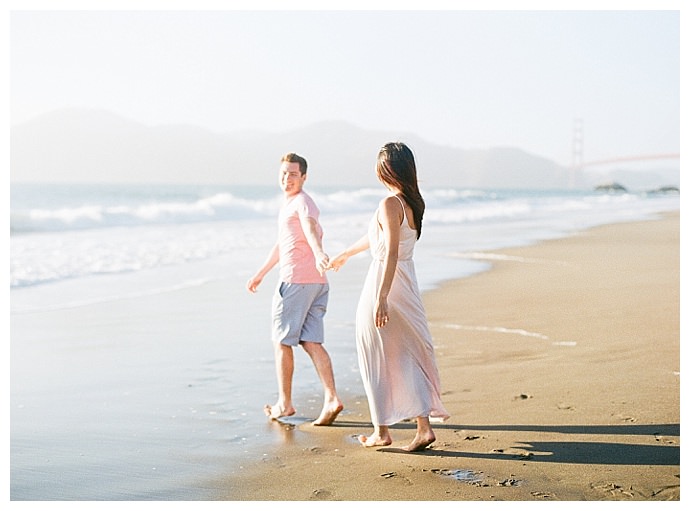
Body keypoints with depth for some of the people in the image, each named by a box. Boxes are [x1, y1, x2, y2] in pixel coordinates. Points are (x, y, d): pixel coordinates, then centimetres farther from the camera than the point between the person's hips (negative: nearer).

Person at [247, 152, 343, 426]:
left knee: (282, 342, 2)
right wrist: (260, 273, 41)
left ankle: (284, 404, 9)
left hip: (296, 280, -9)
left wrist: (318, 253, -50)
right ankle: (331, 399, -8)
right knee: (311, 342, 3)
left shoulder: (302, 202, -7)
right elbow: (282, 244, 34)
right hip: (317, 282, 9)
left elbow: (310, 229, -30)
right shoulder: (289, 204, 24)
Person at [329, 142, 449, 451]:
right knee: (408, 357, 11)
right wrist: (346, 254, 38)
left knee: (377, 361, 6)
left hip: (384, 284, -8)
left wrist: (381, 299, -26)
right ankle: (424, 427, 7)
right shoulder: (414, 203, 10)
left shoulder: (390, 204, -17)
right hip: (407, 287, 8)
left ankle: (382, 431, 16)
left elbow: (391, 254, -24)